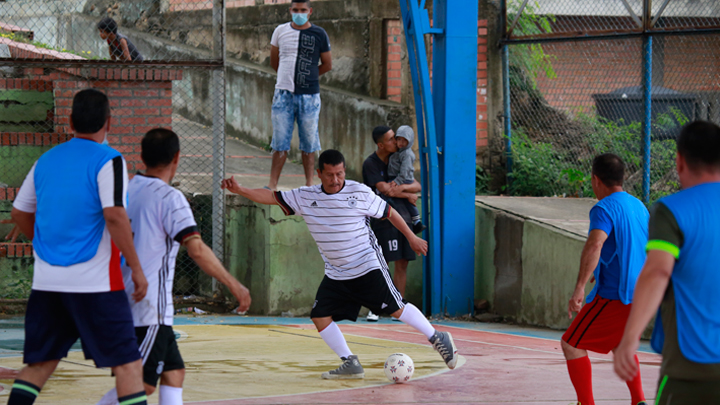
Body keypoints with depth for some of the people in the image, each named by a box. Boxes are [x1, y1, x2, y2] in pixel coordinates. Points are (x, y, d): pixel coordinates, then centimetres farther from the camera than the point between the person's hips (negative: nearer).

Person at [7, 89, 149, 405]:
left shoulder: (46, 160, 11)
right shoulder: (108, 160, -7)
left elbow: (19, 214, 19)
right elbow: (114, 216, -19)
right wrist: (136, 268, -12)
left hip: (46, 280, 6)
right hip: (95, 281, -6)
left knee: (39, 364, 12)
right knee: (127, 365, -2)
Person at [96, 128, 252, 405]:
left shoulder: (125, 192, 10)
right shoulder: (169, 198, -12)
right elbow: (196, 250, -21)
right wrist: (234, 285, -16)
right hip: (149, 309, -9)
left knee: (173, 373, 12)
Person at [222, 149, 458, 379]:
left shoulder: (359, 193, -9)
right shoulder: (305, 197, -2)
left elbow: (388, 213, 2)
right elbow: (272, 197, -1)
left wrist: (412, 238, 9)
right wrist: (239, 190, -14)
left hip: (368, 267, -5)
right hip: (335, 274, 5)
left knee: (395, 308, -9)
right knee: (320, 317, -5)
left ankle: (437, 339, 9)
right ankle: (350, 364, 5)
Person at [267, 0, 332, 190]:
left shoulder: (319, 34, 2)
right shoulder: (280, 31, 7)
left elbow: (327, 64, 10)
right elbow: (274, 61, 18)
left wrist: (308, 75, 8)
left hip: (309, 96, -1)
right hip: (284, 94, 1)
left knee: (309, 144, 3)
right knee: (280, 143, 1)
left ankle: (309, 184, 9)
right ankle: (272, 184, 5)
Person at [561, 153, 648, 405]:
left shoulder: (604, 209, -13)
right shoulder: (639, 207, 14)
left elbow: (594, 245, -30)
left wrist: (579, 288, -38)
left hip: (614, 296, -9)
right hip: (640, 293, 9)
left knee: (571, 345, 3)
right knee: (620, 343, 31)